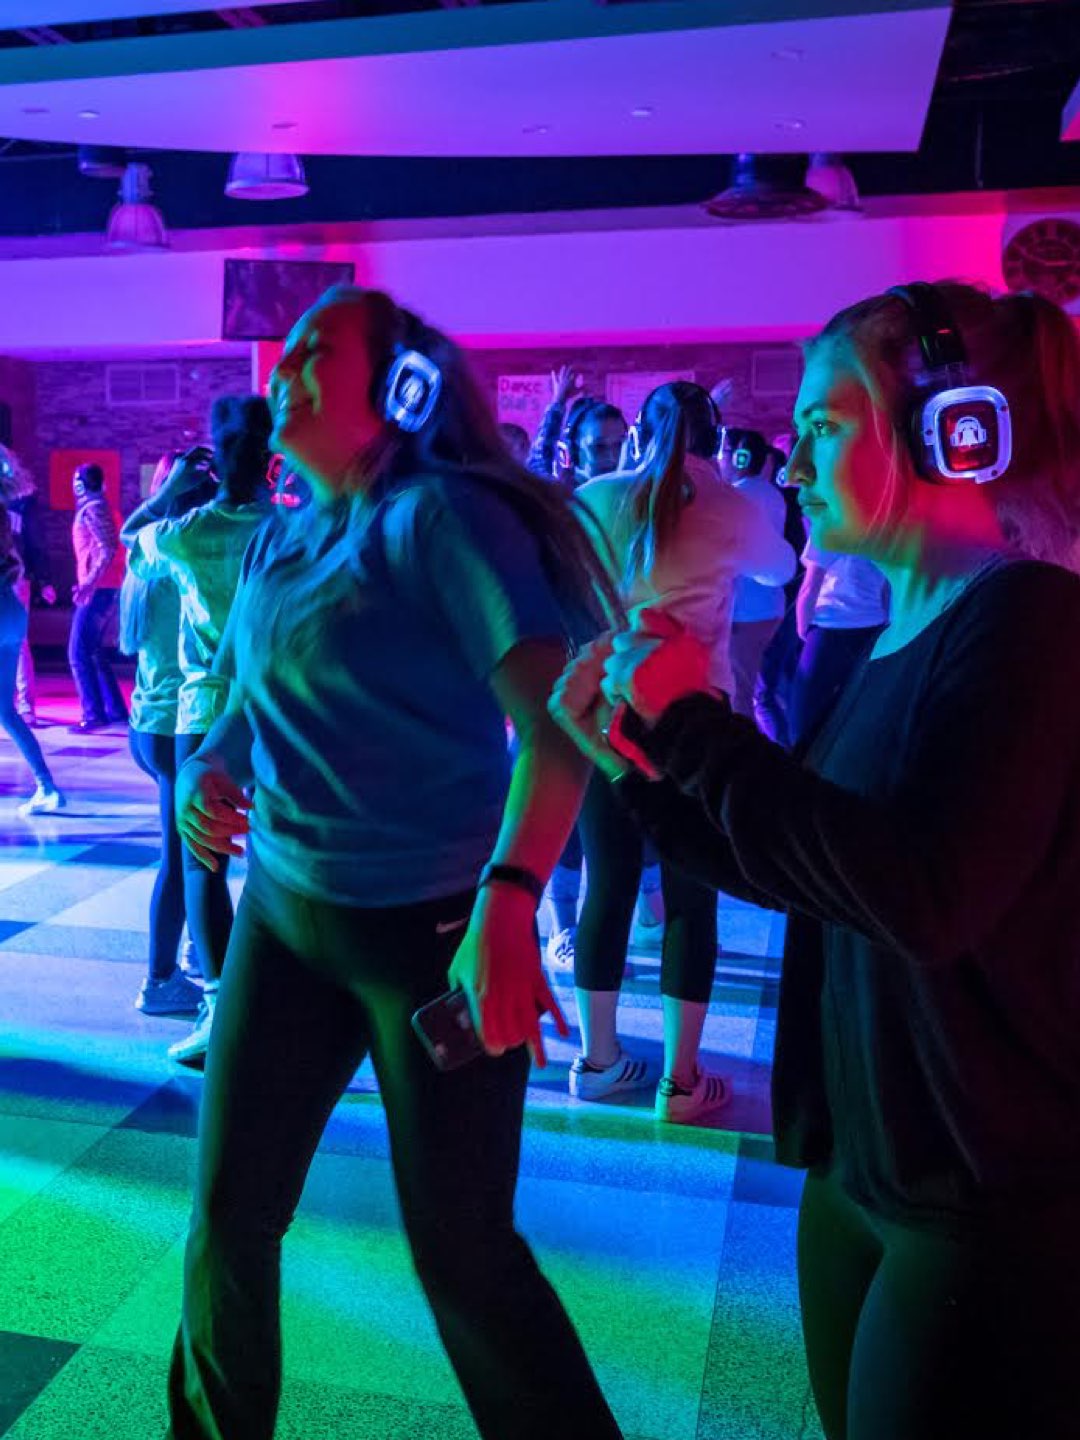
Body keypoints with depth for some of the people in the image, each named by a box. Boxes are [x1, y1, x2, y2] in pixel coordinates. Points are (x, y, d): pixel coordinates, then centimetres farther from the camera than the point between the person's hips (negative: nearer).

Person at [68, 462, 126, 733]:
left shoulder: (92, 509, -11)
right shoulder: (98, 507, 17)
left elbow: (107, 551, -21)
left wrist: (89, 583, -27)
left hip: (97, 590, -10)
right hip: (102, 588, 10)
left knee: (79, 653, -8)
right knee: (93, 652, 14)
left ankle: (94, 715, -9)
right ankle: (115, 710, 15)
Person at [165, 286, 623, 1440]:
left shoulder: (439, 515, -13)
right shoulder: (276, 542, 8)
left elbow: (553, 715, -24)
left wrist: (508, 903, -37)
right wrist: (207, 768, -1)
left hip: (438, 928, -6)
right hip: (284, 913, 7)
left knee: (462, 1247, 4)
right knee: (228, 1216, 13)